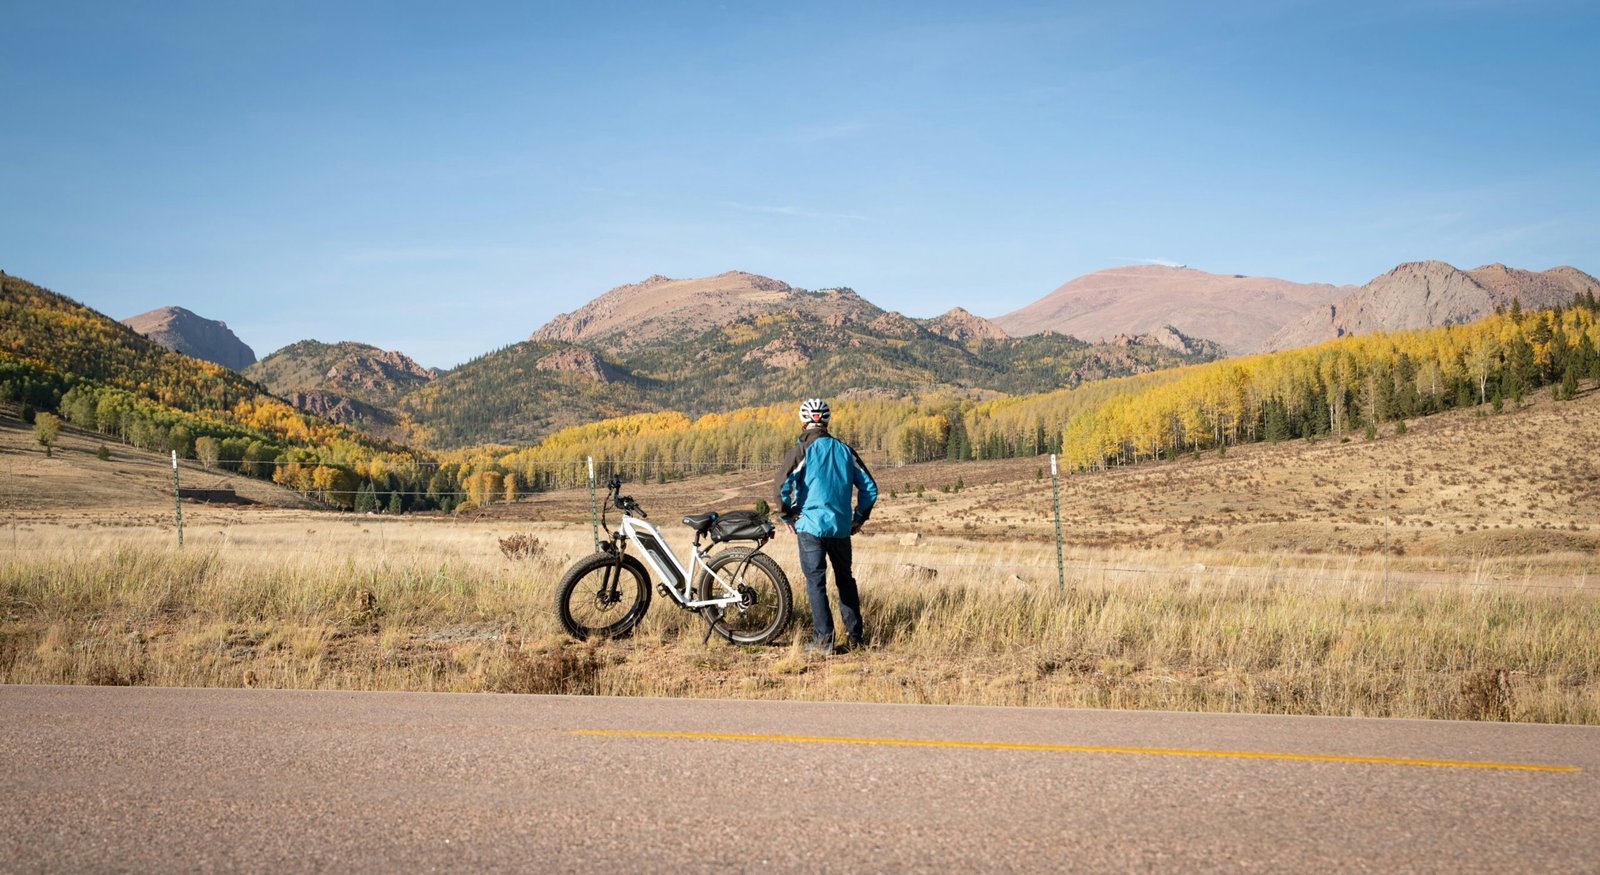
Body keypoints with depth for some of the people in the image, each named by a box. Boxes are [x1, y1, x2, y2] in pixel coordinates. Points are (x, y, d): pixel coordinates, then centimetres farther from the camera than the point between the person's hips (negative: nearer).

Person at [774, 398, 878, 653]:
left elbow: (781, 485, -18)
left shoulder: (801, 450, -7)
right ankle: (854, 636, 20)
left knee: (816, 581, 1)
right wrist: (859, 518, 16)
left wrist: (786, 515, -4)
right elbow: (869, 487, 7)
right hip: (841, 527, 4)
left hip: (810, 525, -4)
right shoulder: (844, 450, 7)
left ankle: (823, 640, -2)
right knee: (845, 579, 17)